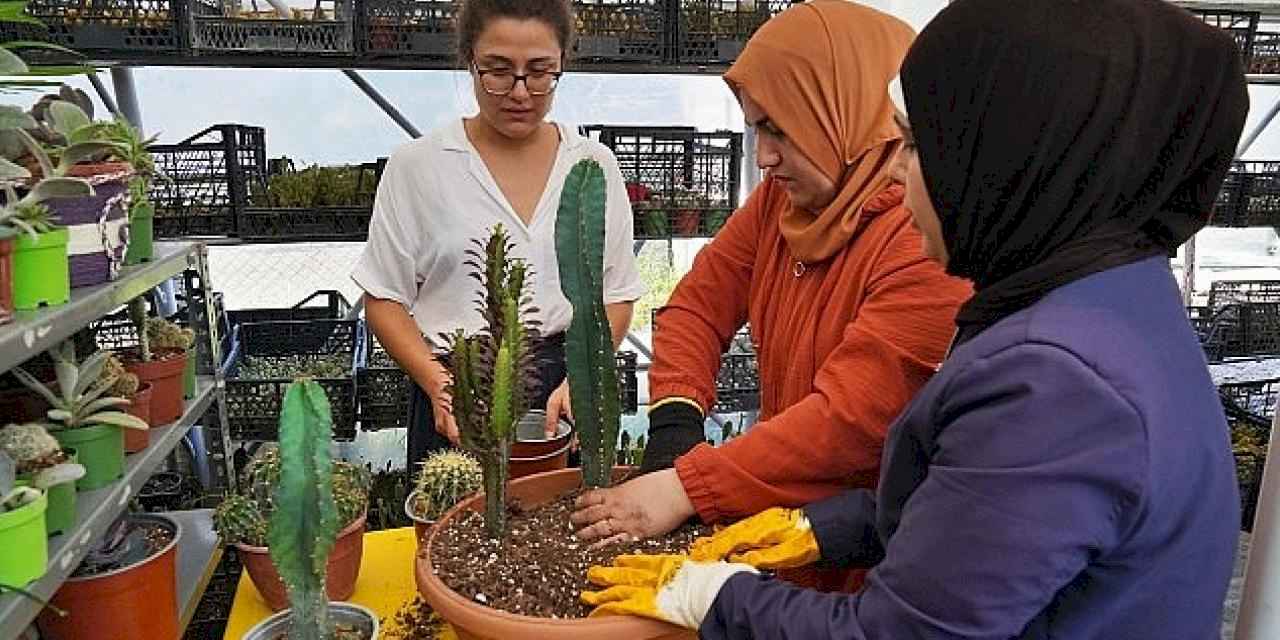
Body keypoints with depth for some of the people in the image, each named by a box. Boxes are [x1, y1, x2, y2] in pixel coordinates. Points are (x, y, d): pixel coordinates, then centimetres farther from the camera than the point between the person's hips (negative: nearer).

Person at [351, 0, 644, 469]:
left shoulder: (595, 166, 2)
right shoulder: (417, 166, -3)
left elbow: (617, 295, 4)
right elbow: (384, 298, 0)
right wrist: (439, 384, -14)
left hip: (567, 397, 2)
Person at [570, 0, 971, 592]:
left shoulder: (928, 238, -26)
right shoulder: (787, 192, -2)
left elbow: (848, 419, -29)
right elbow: (700, 301, 0)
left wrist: (685, 488, -28)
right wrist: (674, 426, -15)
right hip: (781, 510, 6)